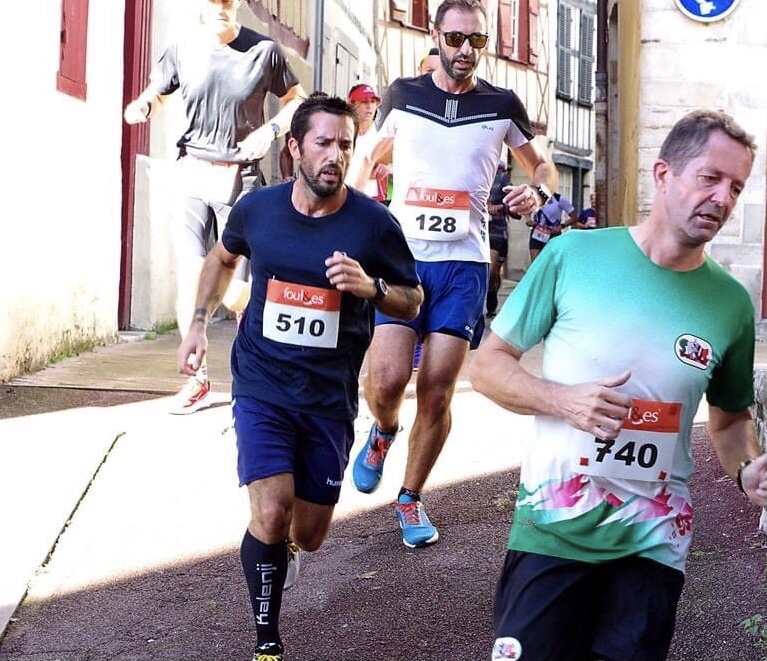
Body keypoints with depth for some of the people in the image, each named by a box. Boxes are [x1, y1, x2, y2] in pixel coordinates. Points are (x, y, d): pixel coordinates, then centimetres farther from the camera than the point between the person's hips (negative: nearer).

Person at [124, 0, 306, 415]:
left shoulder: (263, 51, -2)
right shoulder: (182, 52, 2)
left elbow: (297, 101, 9)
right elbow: (155, 95, 15)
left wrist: (270, 129, -10)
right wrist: (141, 106, -8)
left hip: (241, 178, -2)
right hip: (194, 174, 2)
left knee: (233, 294, -5)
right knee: (189, 282, -4)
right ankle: (197, 378, 12)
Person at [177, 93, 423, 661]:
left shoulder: (374, 222, -10)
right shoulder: (257, 208, -4)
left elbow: (413, 301, -1)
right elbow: (223, 257, 18)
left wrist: (370, 286, -21)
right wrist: (200, 322, 11)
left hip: (330, 396, 0)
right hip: (262, 385, 0)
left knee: (308, 537, 10)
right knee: (271, 515, -18)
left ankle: (281, 539, 50)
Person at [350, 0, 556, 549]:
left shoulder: (502, 105, 5)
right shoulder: (403, 96, 5)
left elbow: (543, 165, 17)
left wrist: (535, 192, -6)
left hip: (464, 263, 1)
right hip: (401, 256, 0)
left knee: (437, 392, 0)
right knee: (387, 379, -16)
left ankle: (411, 498, 19)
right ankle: (384, 433, 20)